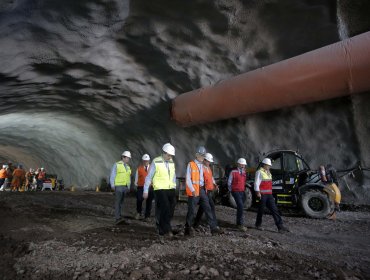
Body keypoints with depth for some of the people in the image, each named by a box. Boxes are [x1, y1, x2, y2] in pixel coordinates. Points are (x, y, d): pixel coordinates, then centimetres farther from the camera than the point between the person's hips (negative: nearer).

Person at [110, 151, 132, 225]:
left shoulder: (128, 167, 15)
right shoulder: (116, 165, -3)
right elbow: (112, 175, -6)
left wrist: (128, 187, 11)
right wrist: (112, 185, -13)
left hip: (125, 187, 6)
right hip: (118, 186, -6)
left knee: (121, 203, 7)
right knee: (117, 202, -10)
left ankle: (119, 218, 12)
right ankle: (118, 218, -14)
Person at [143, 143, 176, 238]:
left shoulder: (172, 162, 9)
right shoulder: (156, 162, -8)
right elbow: (149, 177, -5)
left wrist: (174, 189, 16)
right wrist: (145, 191, -4)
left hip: (171, 190, 6)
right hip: (160, 190, -6)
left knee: (170, 211, 5)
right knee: (164, 210, -12)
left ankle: (162, 231, 21)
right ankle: (167, 231, 0)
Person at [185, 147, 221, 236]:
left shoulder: (202, 166, 15)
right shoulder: (190, 165, -5)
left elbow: (203, 178, 16)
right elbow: (188, 179, -10)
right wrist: (193, 190, -19)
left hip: (202, 190, 6)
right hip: (193, 191, -6)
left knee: (208, 209, 5)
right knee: (191, 210, 3)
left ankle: (213, 228, 10)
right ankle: (188, 229, 18)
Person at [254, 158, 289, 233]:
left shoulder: (268, 172, 16)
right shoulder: (259, 172, -10)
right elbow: (256, 183, -15)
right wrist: (258, 193, -20)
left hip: (269, 194, 8)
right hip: (262, 195, -8)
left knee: (274, 210, 3)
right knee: (261, 210, 3)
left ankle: (280, 226, 4)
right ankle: (258, 225, 20)